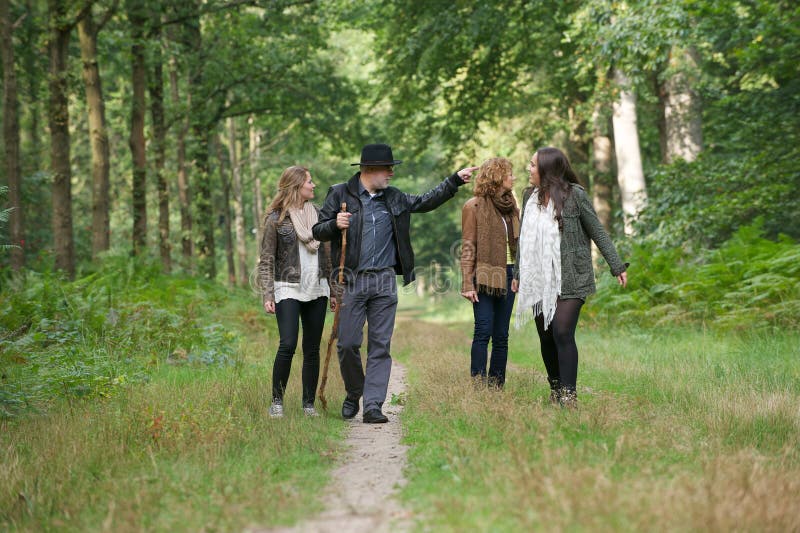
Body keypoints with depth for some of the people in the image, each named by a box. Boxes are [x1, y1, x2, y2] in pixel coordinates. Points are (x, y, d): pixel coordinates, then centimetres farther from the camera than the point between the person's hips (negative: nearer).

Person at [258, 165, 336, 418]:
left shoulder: (317, 214, 12)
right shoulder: (276, 219, -3)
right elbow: (266, 262, -3)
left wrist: (334, 291, 14)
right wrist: (267, 296, -12)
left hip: (317, 290, 5)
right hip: (289, 290, -5)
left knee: (312, 349, 4)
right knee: (287, 345, -16)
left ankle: (309, 403, 11)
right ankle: (277, 401, -4)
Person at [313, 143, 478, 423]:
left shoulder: (394, 198, 14)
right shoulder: (340, 194, 2)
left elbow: (426, 201, 25)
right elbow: (318, 231, 2)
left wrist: (456, 180, 21)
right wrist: (335, 224, -19)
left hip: (384, 282, 3)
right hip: (352, 281, -3)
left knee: (380, 346, -1)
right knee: (348, 344, -2)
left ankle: (373, 406, 0)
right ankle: (354, 394, 22)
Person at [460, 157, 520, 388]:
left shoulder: (510, 206, 17)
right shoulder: (475, 206, -2)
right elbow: (468, 248, -6)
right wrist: (467, 284, -12)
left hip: (508, 275, 6)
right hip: (486, 276, -6)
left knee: (501, 335, 5)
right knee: (484, 331, -11)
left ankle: (497, 385, 8)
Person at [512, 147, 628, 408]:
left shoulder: (574, 194, -8)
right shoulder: (529, 196, 8)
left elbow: (598, 232, -2)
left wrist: (617, 266, -4)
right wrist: (518, 274, 20)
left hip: (570, 280, -5)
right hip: (540, 280, 5)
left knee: (562, 333, -16)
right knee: (546, 337, 8)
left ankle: (569, 396, -13)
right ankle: (555, 390, 22)